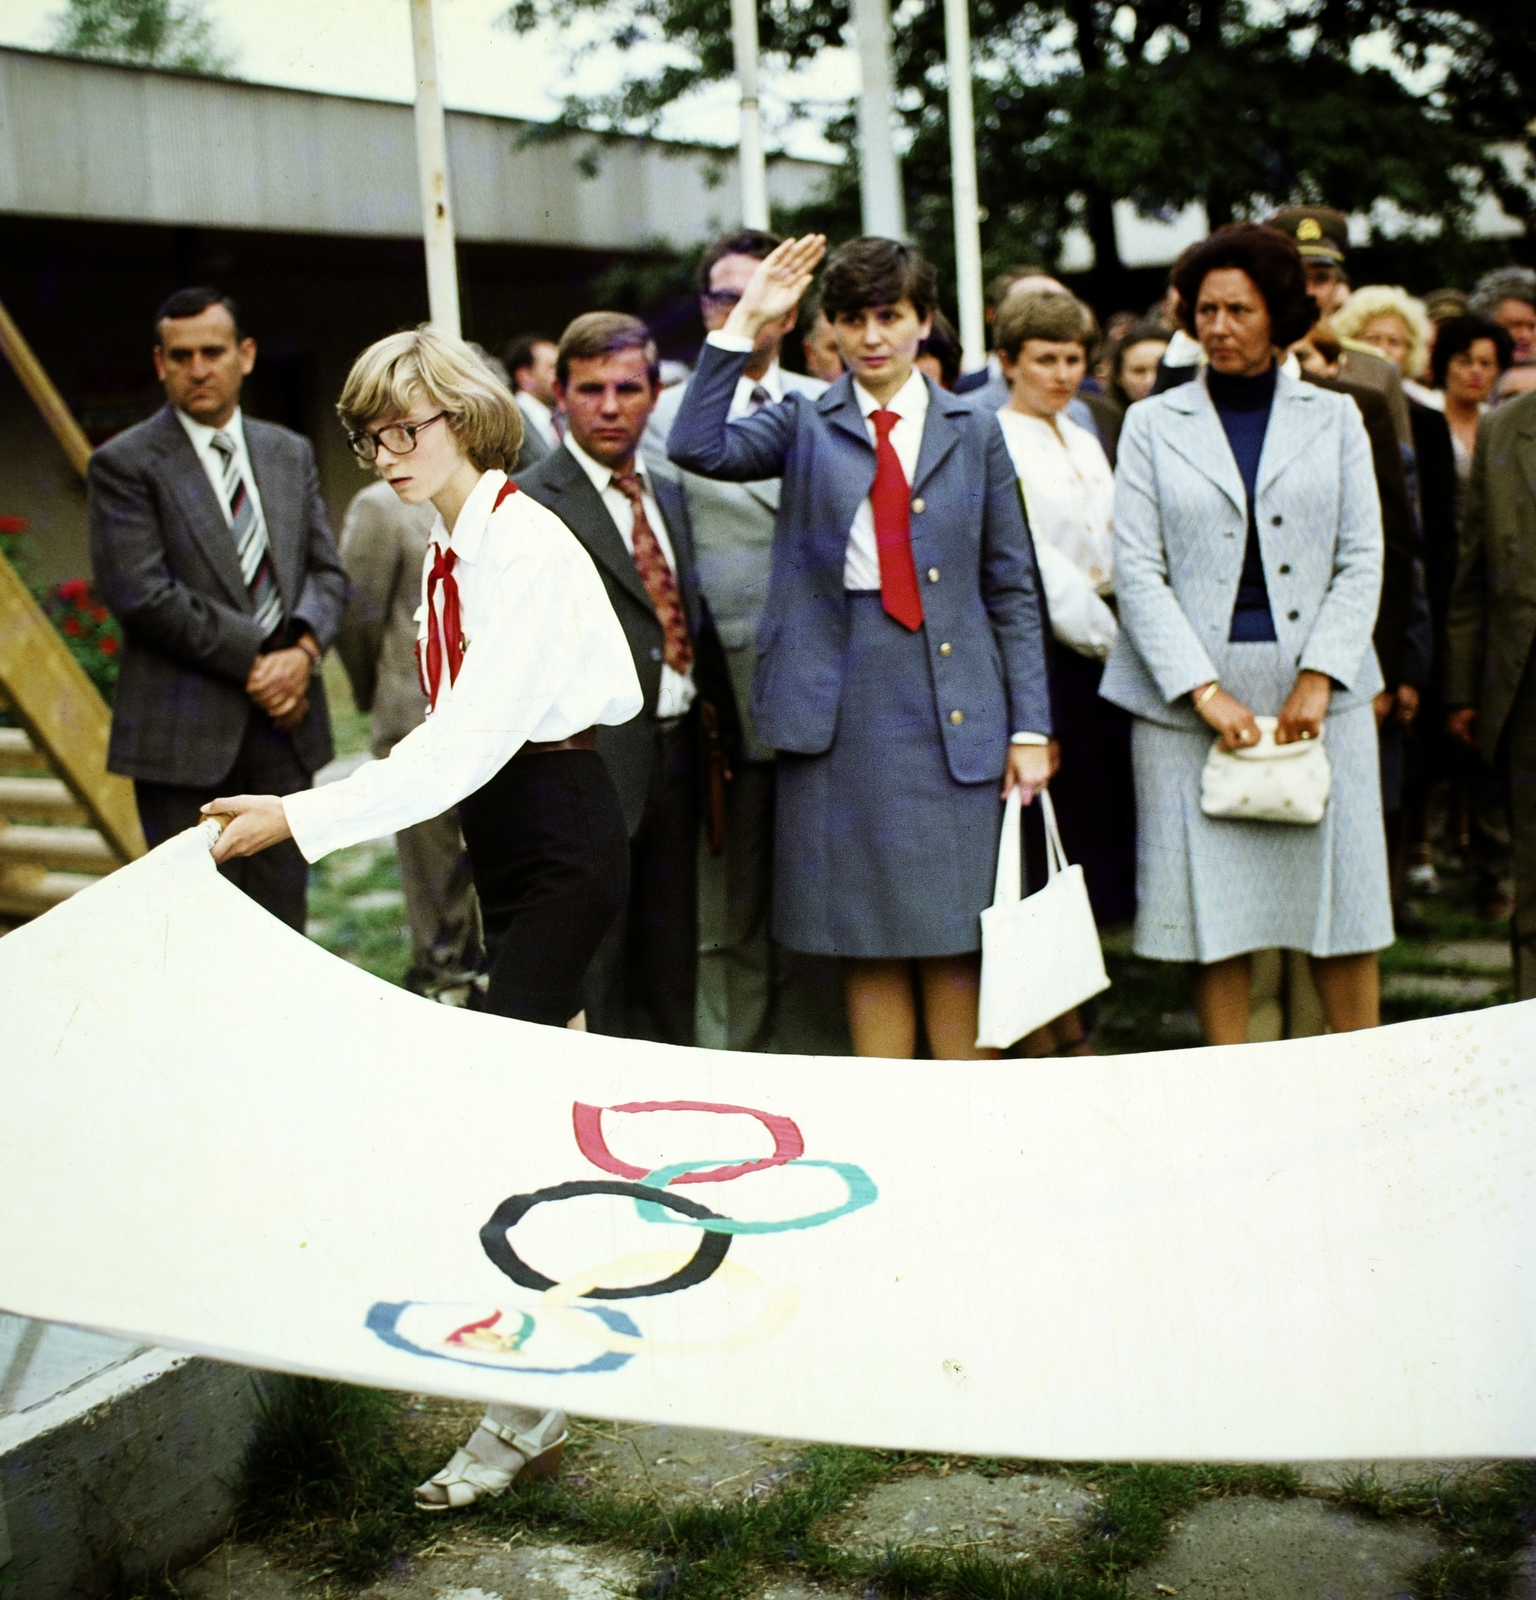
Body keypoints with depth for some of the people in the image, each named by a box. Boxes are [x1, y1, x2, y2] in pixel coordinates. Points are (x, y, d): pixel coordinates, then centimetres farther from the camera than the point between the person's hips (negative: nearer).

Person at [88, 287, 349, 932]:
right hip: (185, 733, -5)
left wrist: (303, 648, -9)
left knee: (282, 921, 8)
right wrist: (253, 658, -13)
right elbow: (141, 593, -12)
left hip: (285, 720, 5)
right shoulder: (125, 464, -3)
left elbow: (327, 570, 12)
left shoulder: (291, 454, 14)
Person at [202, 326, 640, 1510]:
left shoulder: (524, 546, -19)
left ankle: (527, 1408, -6)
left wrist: (303, 819, -27)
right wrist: (344, 796, 7)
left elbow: (467, 743, -26)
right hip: (507, 823, 10)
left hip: (560, 826, -10)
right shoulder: (451, 545, 9)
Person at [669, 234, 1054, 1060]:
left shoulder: (973, 430, 9)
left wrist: (1029, 727, 1)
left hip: (953, 705, 0)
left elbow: (1013, 589, 7)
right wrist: (744, 324, -11)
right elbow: (697, 446, -11)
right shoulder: (805, 424, 8)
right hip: (839, 706, 0)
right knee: (865, 939, 6)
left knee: (957, 939, 3)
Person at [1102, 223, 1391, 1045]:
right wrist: (1206, 690, -11)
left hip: (1318, 692, 1)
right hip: (1191, 692, -1)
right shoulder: (1152, 424, 7)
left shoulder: (1333, 418, 11)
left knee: (1342, 906, 3)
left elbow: (1361, 561, 6)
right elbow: (1137, 573, -1)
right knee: (1214, 908, 0)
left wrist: (1318, 678, -8)